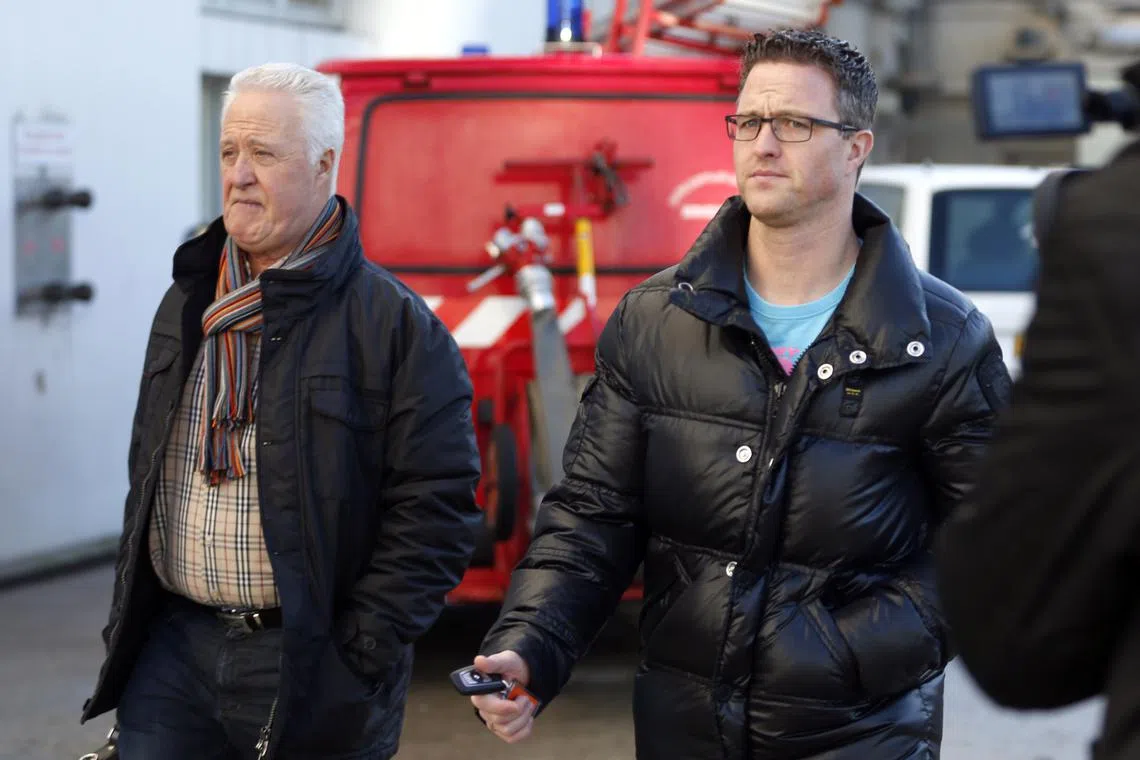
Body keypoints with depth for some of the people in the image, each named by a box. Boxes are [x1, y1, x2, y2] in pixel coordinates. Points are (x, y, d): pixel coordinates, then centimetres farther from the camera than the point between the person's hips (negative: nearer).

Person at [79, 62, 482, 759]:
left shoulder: (396, 324, -9)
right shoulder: (186, 303, 11)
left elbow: (437, 507, -12)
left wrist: (360, 651, -15)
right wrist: (128, 618, 15)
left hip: (307, 666, -5)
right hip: (173, 648, 5)